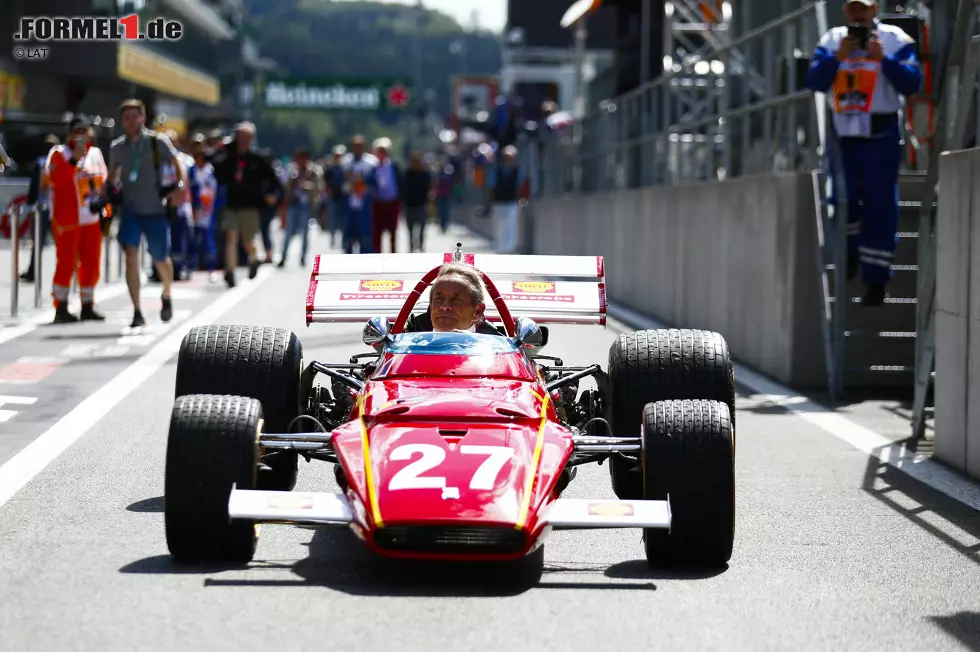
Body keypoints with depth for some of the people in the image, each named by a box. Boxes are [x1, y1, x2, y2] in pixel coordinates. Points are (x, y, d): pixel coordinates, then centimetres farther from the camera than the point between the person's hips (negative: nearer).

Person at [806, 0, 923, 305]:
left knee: (880, 206, -3)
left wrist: (884, 58, -20)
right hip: (841, 134, 3)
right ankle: (850, 255, 32)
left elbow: (912, 83, -10)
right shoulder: (832, 40, 8)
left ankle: (876, 279, 1)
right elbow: (814, 82, 0)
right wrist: (837, 57, -14)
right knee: (842, 201, 6)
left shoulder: (895, 40, -2)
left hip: (880, 135, -3)